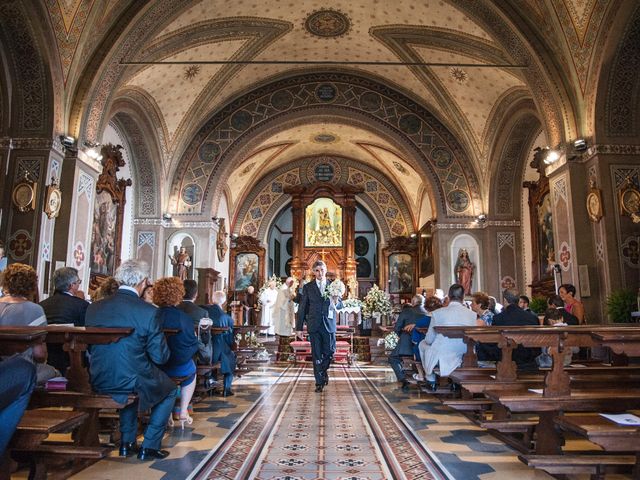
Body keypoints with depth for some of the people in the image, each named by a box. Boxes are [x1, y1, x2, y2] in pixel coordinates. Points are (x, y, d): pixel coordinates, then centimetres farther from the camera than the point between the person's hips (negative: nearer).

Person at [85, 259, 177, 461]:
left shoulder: (94, 307, -1)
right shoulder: (148, 311, -17)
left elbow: (90, 348, 12)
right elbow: (160, 357, -12)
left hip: (99, 383, 5)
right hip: (132, 382, -5)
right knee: (170, 389, 24)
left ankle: (127, 442, 35)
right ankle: (149, 447, 20)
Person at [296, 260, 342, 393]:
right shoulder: (308, 287, 3)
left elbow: (341, 305, 8)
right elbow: (302, 308, 2)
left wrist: (336, 303, -17)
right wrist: (299, 328, -2)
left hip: (329, 324, 1)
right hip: (314, 325, -1)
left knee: (330, 352, 4)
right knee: (316, 355, 4)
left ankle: (323, 370, 33)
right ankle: (319, 382, 17)